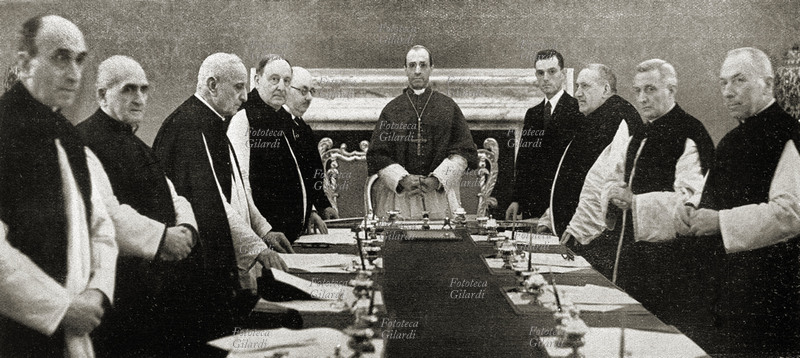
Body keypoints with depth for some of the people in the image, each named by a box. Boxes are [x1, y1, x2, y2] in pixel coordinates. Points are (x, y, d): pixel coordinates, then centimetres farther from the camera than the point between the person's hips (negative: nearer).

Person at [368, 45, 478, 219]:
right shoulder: (391, 110, 10)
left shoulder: (448, 107, 9)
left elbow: (463, 152, 4)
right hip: (399, 195, 0)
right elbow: (377, 155, 5)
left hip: (441, 195, 0)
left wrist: (437, 180, -9)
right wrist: (402, 179, -11)